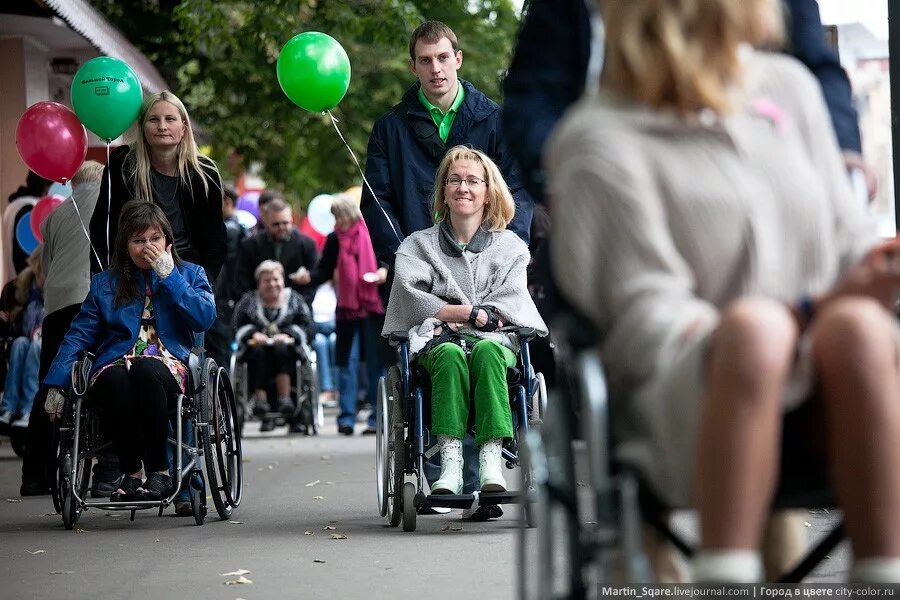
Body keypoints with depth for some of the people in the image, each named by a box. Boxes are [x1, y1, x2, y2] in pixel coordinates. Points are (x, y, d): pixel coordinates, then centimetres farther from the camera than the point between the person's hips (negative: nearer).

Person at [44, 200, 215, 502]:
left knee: (145, 369, -38)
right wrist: (56, 384, 3)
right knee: (117, 380, -37)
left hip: (170, 369, -1)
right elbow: (79, 335, 14)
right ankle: (131, 473, -26)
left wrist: (169, 277, -2)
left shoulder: (190, 274, 18)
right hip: (115, 370, 1)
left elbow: (205, 318, 0)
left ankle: (159, 471, -31)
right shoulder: (105, 283, 21)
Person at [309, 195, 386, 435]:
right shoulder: (334, 239, 8)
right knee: (347, 362, -2)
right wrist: (309, 278, -10)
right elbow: (325, 271, 9)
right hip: (347, 308, 2)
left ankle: (378, 418, 6)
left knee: (376, 362, 1)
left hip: (373, 307, -2)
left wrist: (385, 271, -12)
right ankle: (346, 417, -1)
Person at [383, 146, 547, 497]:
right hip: (436, 342, 0)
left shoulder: (510, 247, 20)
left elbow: (510, 305, 3)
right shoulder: (419, 245, 19)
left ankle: (491, 460, -49)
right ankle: (450, 462, -50)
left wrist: (450, 315, -8)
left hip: (494, 341, 0)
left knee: (486, 351, -38)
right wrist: (475, 313, -8)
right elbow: (411, 296, 0)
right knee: (450, 355, -38)